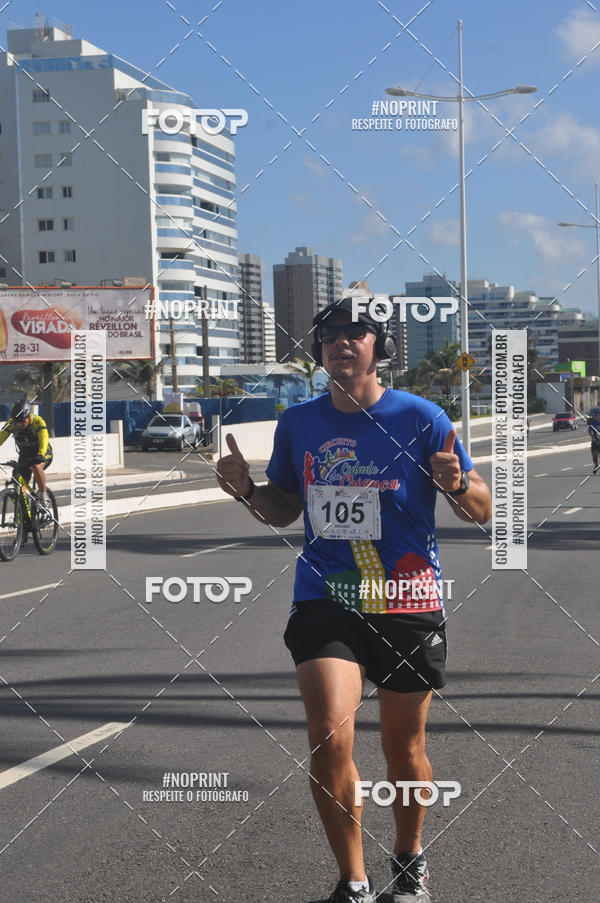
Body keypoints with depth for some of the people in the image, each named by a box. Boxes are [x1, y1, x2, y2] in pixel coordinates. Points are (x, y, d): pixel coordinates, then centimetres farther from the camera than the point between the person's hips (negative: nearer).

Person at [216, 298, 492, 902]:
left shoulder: (420, 417, -6)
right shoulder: (298, 423, 3)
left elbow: (481, 511, -2)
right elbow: (284, 508, 17)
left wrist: (457, 486, -24)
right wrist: (247, 491, -4)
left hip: (407, 607, -1)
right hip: (325, 603, 1)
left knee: (403, 752, 11)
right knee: (328, 741, -15)